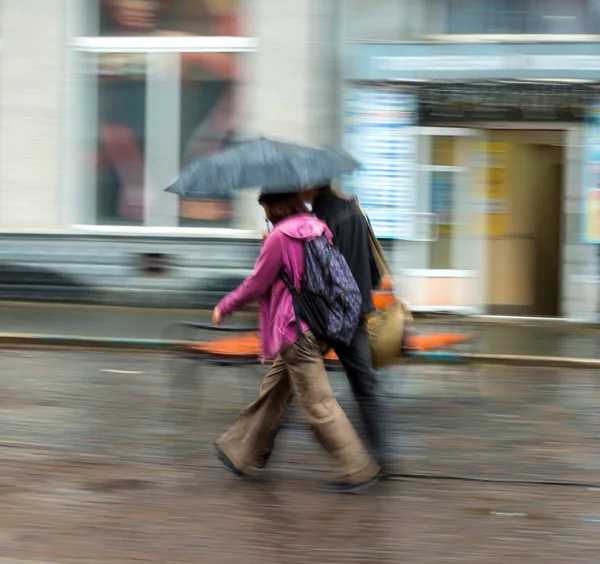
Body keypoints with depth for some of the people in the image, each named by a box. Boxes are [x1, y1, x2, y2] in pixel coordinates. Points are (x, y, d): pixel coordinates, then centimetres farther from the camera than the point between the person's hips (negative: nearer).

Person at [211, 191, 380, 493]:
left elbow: (255, 285, -9)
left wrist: (224, 307, 6)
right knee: (274, 392, 19)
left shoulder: (279, 237, -16)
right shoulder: (317, 228, 7)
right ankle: (242, 454, 30)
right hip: (315, 327, 9)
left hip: (294, 330, -9)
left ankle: (357, 469, -3)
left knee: (317, 404, -4)